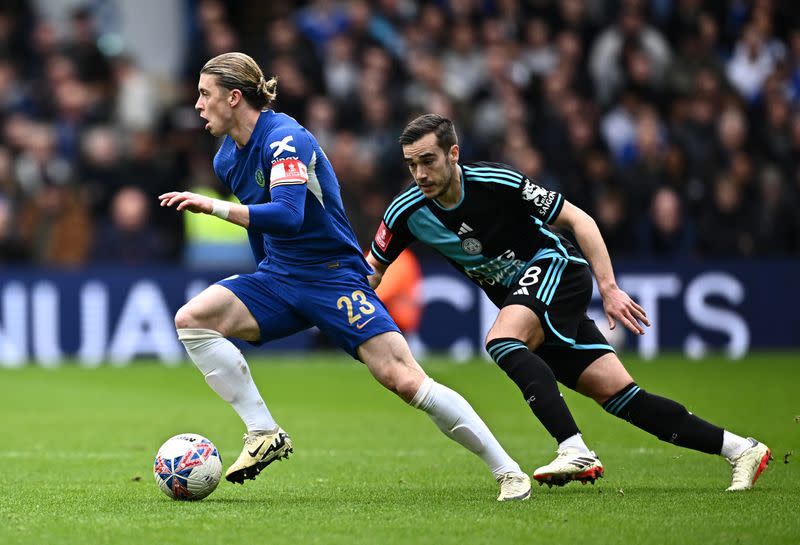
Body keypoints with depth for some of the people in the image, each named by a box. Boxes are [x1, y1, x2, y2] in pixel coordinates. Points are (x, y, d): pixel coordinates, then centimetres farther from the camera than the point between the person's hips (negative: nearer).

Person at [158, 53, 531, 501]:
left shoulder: (285, 138, -19)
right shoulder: (227, 160, 6)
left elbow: (287, 217, -34)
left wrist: (213, 207, -36)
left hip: (334, 276, -8)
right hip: (277, 279, 8)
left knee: (403, 379, -18)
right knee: (192, 319, -15)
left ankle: (507, 469, -7)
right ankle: (264, 433, -12)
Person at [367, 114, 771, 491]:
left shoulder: (498, 182, -20)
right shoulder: (407, 213, -7)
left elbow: (578, 219, -13)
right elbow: (370, 272, 7)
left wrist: (608, 287, -19)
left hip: (556, 270, -5)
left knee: (500, 340, -32)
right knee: (616, 393, -4)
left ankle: (574, 452, -38)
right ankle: (739, 449, 1)